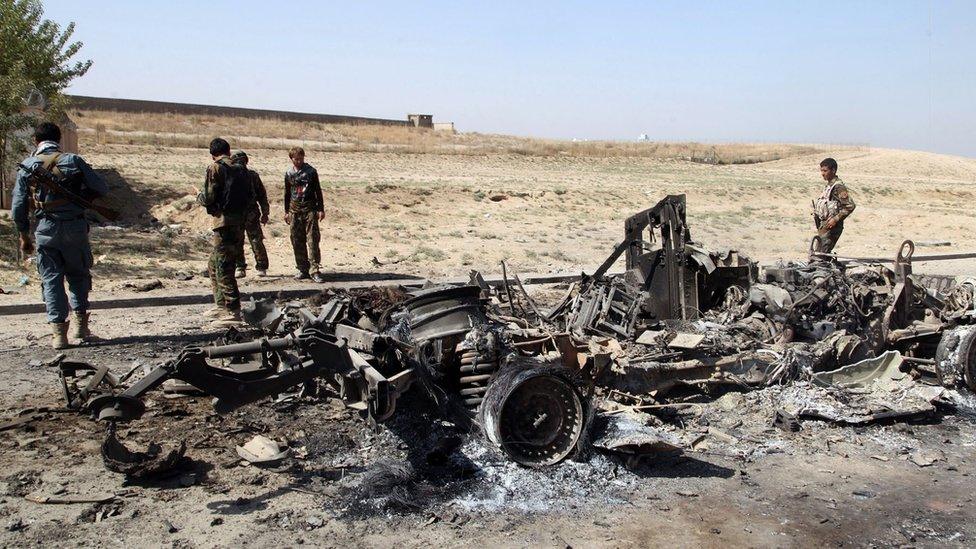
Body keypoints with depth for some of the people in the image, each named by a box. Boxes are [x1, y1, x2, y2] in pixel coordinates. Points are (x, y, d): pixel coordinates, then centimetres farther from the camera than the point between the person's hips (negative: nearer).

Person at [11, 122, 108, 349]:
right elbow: (101, 189, -1)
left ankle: (59, 332, 3)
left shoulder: (27, 166, 4)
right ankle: (80, 323, 10)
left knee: (51, 279, 7)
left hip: (46, 229, 0)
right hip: (75, 226, 0)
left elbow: (18, 207, 5)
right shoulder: (73, 161, 0)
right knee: (78, 274, 16)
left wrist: (24, 236, 16)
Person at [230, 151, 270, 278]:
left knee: (256, 241, -3)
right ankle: (240, 268, 13)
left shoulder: (253, 175, 2)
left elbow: (262, 195, 6)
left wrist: (265, 214, 3)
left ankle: (261, 268, 6)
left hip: (251, 215, -2)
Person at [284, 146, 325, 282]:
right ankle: (302, 269, 12)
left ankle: (315, 270, -8)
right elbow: (287, 194, 17)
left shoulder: (311, 172, 2)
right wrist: (286, 211, 15)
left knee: (312, 240, -9)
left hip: (310, 210, -3)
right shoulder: (289, 174, 10)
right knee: (297, 242, 4)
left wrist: (321, 209, 1)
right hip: (295, 211, 3)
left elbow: (318, 191, 5)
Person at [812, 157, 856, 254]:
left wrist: (835, 219, -20)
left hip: (831, 226, -10)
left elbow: (850, 206, -19)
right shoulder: (828, 185, 16)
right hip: (823, 224, 10)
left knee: (823, 253, -15)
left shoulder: (838, 186, -13)